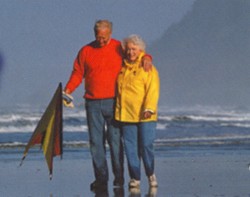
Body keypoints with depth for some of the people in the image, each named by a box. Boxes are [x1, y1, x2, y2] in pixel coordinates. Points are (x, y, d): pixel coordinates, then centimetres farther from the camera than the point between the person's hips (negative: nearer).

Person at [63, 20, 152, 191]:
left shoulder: (120, 48, 4)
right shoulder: (86, 51, 9)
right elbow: (78, 73, 11)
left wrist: (146, 58, -12)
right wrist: (68, 90, -3)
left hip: (113, 102, -2)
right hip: (93, 104, 2)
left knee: (115, 140, -4)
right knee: (96, 141, 1)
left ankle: (119, 177, 4)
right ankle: (101, 178, 5)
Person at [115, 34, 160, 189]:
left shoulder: (148, 69, 0)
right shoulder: (122, 69, 16)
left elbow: (153, 90, -7)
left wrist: (149, 108, -19)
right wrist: (118, 110, 16)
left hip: (145, 116, -4)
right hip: (126, 115, 4)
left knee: (146, 145, -6)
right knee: (131, 148, 2)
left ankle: (151, 174, 16)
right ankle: (135, 178, 8)